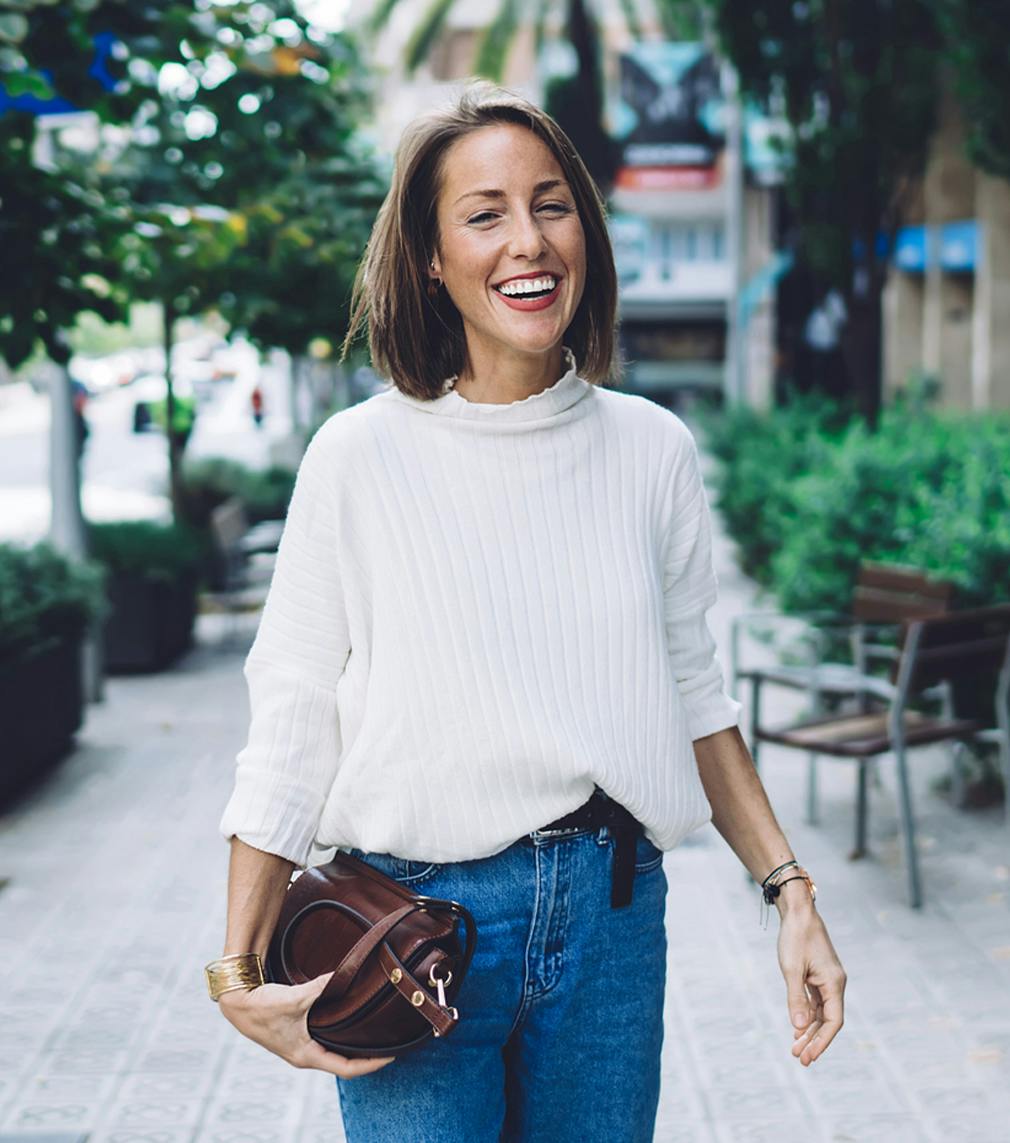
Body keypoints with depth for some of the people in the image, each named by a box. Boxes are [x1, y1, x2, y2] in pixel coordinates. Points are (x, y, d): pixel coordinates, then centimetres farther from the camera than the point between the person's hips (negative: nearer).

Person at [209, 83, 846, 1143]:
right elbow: (290, 720, -4)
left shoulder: (652, 450, 2)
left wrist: (790, 891, 7)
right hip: (414, 912, -3)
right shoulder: (361, 456, -7)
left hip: (614, 914, 3)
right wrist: (241, 971, -9)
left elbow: (692, 692, 12)